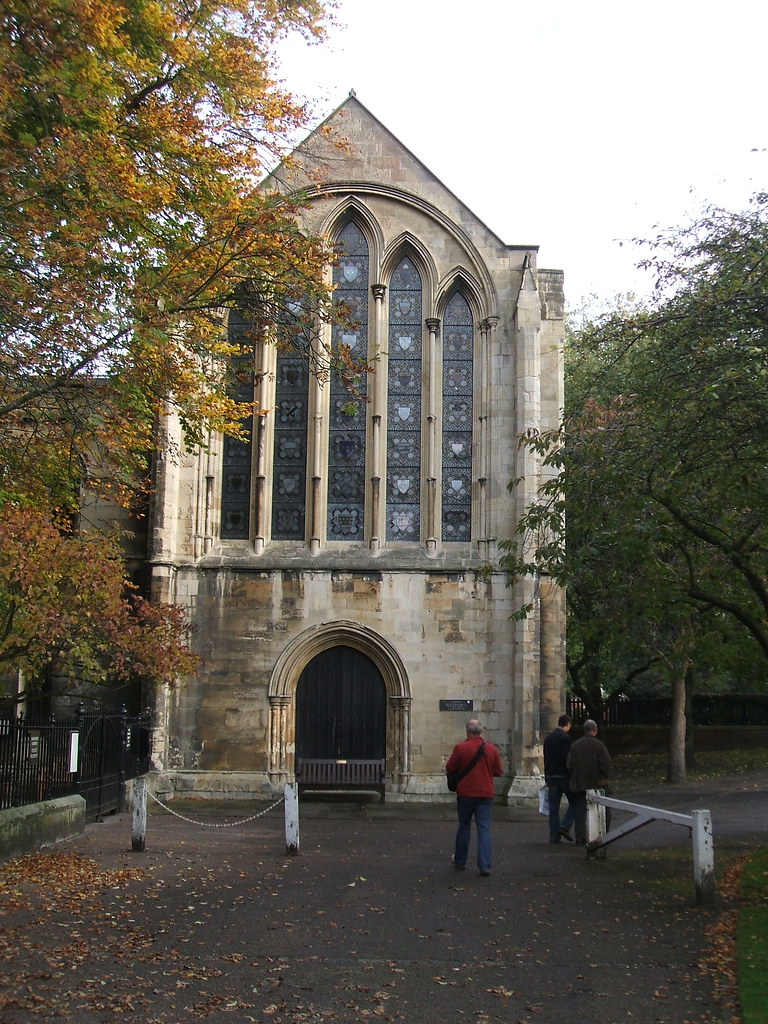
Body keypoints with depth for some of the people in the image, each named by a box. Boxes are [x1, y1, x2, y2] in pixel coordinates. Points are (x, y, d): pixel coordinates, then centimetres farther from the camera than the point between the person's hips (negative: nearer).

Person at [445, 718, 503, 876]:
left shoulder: (460, 748, -10)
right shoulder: (492, 749, -2)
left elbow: (449, 768, -4)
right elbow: (498, 772, 5)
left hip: (465, 793, -1)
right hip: (485, 794, 1)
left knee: (464, 827, 14)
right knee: (484, 829, 1)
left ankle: (460, 861, 26)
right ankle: (485, 866, -6)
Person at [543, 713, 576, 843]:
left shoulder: (548, 738, 12)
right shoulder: (566, 737, -11)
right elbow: (567, 759, -17)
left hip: (551, 777, 7)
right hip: (564, 776, -6)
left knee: (553, 807, 6)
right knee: (574, 802, 7)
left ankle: (554, 835, 4)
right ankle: (565, 826, -5)